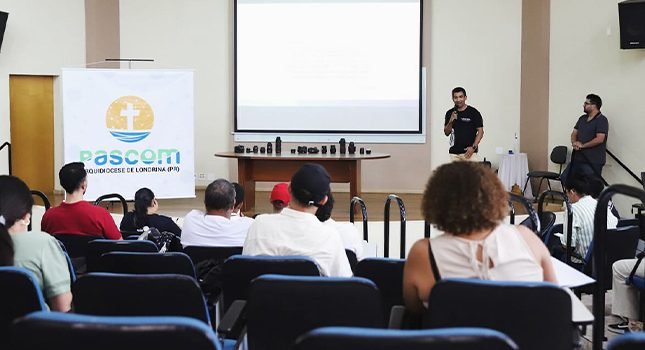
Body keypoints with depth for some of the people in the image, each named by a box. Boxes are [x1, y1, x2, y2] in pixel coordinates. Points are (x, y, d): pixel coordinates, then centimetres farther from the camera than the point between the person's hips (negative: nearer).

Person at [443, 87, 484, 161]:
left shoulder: (474, 112, -3)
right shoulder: (450, 113, 9)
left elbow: (480, 131, -2)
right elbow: (446, 133, 10)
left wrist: (473, 147, -13)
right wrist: (451, 121, -8)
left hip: (469, 152, -4)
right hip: (454, 153, 4)